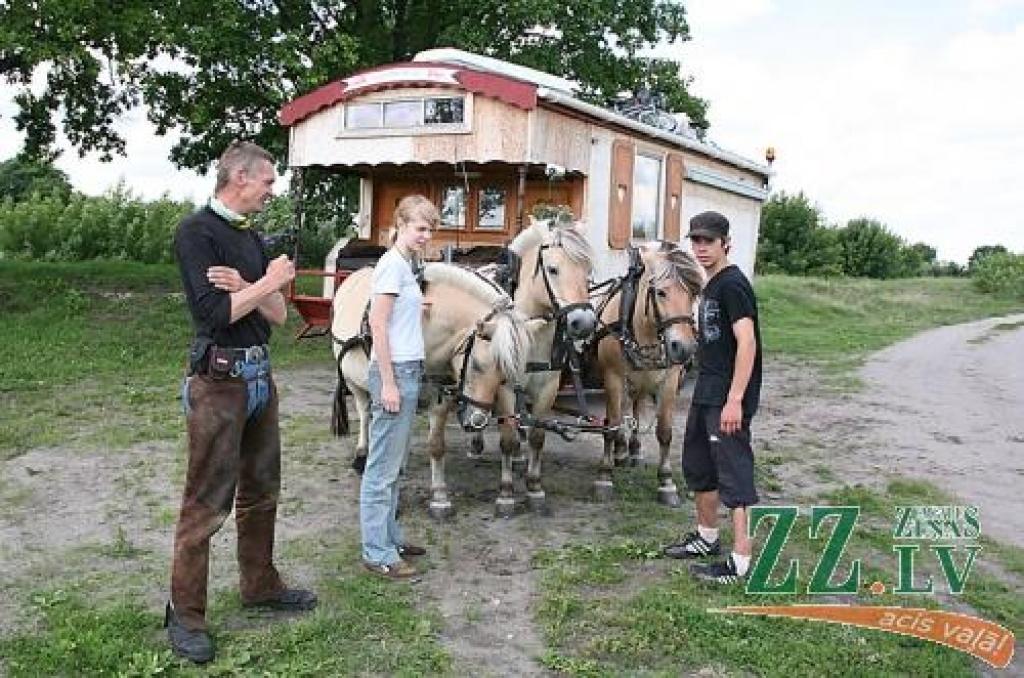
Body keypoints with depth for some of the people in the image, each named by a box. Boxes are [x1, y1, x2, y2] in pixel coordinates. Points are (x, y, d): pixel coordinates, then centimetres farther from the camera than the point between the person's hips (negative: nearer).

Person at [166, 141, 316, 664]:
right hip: (219, 380, -8)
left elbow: (278, 314, 7)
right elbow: (214, 313, -20)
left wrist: (244, 286, -11)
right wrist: (267, 283, -10)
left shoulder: (251, 238, 13)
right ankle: (185, 614, 12)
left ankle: (259, 585, 33)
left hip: (260, 375, 8)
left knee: (261, 491, 17)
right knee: (207, 503, -1)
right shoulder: (196, 231, -10)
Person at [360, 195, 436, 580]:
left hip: (407, 371, 10)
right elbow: (377, 324, -17)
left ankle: (390, 538, 27)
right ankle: (377, 554, 6)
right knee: (383, 466, -2)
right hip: (395, 372, -10)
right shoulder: (393, 263, -12)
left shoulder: (406, 264, 15)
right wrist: (388, 383, -19)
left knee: (393, 464, 16)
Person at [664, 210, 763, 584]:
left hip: (728, 399, -10)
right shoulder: (710, 286, 15)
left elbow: (747, 342, -23)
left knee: (733, 473, -6)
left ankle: (740, 561, 0)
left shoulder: (732, 284, -15)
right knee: (698, 466, 19)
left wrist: (734, 400, -27)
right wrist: (707, 391, 20)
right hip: (705, 393, 10)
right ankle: (706, 538, 34)